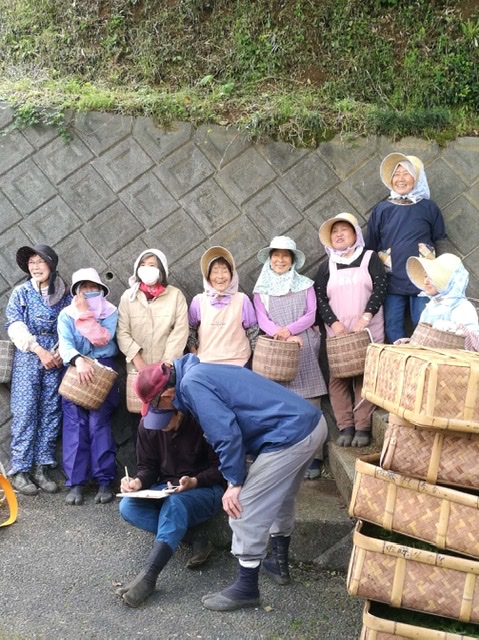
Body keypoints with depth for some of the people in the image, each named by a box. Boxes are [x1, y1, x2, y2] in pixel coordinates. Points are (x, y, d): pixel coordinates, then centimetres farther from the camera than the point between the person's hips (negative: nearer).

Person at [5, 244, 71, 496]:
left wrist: (62, 351, -10)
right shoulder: (21, 292, 4)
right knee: (25, 413, -6)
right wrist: (40, 351, -12)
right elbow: (15, 326, -4)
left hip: (56, 360, 2)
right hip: (28, 359, -2)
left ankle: (41, 467, 9)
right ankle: (19, 470, -1)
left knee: (51, 413, 2)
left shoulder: (64, 295, 8)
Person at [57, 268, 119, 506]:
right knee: (75, 424, -5)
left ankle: (104, 481, -3)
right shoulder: (66, 315, 3)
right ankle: (76, 482, -2)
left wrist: (85, 314, -13)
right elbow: (65, 344, -14)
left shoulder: (110, 312, 2)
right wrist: (78, 360, -33)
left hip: (103, 371, -1)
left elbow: (102, 339, -12)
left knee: (99, 423, -8)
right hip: (76, 371, 1)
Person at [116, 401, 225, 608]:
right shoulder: (147, 425, -4)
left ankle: (148, 575, -42)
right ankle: (195, 539, -22)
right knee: (127, 507, -22)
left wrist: (194, 481, -27)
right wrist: (138, 482, -17)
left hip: (205, 489, -5)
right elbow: (148, 467, 5)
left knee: (175, 503, -38)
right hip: (166, 490, 5)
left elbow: (220, 468, -11)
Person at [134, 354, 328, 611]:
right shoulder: (202, 371, 19)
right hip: (312, 420, 10)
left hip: (290, 436, -10)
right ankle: (279, 562, 45)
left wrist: (234, 482, -7)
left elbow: (225, 433, -17)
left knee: (245, 509, 1)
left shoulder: (191, 384, -11)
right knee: (280, 497, 29)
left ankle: (246, 588, 14)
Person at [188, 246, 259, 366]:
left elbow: (252, 330, 5)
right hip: (205, 362, 1)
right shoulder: (199, 300, -1)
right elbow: (190, 328, 11)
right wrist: (193, 352, 5)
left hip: (236, 363, -1)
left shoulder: (242, 300, -4)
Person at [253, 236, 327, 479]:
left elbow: (311, 315, 1)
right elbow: (262, 320, 0)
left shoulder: (305, 284, 10)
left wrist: (290, 329, -16)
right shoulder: (261, 289, 10)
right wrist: (281, 334, -18)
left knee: (309, 404, -4)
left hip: (305, 350, 0)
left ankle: (313, 458, 0)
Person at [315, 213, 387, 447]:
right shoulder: (326, 267, 12)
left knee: (365, 378, -5)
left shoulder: (370, 258, 7)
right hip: (337, 333, 2)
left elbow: (380, 289, -3)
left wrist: (364, 318, -15)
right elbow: (320, 298, 4)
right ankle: (345, 427, 2)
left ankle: (363, 428, -3)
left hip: (368, 331, -2)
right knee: (338, 379, -2)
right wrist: (334, 323, -12)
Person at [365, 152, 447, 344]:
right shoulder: (381, 210, 3)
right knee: (393, 329, 5)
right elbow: (370, 247, 8)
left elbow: (440, 242, 8)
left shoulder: (429, 207, 2)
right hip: (392, 281, 1)